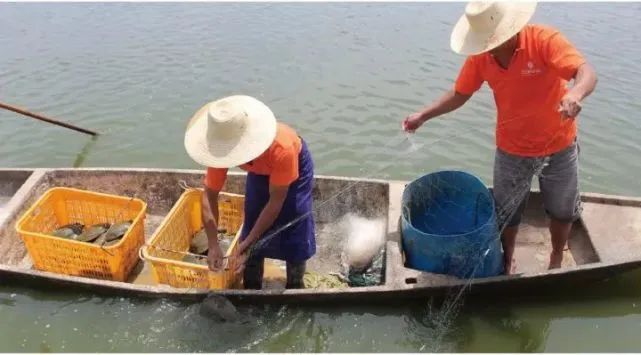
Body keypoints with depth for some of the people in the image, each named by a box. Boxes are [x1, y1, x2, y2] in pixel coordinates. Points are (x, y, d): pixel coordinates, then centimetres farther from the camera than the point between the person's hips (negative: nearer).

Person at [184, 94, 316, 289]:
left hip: (296, 165, -3)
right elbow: (209, 195, -24)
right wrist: (213, 246, -31)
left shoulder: (282, 148, -46)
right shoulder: (223, 147, -33)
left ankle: (295, 287, 15)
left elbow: (276, 201, -35)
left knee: (295, 229, -7)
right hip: (259, 171, 4)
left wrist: (247, 244, -33)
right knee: (252, 226, 1)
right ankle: (252, 288, 19)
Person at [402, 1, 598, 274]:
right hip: (512, 151, 2)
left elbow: (587, 73, -36)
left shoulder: (545, 40, -25)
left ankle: (557, 260, 47)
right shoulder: (480, 58, -13)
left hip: (559, 146, -2)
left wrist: (575, 94, -59)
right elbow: (459, 94, 0)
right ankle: (508, 263, 44)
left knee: (562, 211, 19)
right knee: (506, 213, 17)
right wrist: (423, 116, -10)